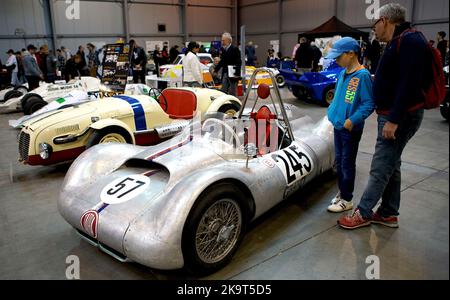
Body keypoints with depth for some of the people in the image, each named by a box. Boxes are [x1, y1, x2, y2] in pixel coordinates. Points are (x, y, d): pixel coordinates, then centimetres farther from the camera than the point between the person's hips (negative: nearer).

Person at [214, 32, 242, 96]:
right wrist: (216, 69, 13)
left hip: (233, 74, -7)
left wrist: (237, 73, -22)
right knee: (223, 91, 7)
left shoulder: (235, 49, -10)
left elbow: (239, 62, -15)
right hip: (225, 73, 7)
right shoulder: (223, 49, 9)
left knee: (233, 92, 1)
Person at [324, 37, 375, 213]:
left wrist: (353, 120, -27)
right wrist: (332, 112, 11)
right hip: (338, 126, 8)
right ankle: (342, 192, 33)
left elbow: (369, 104, -19)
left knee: (347, 164, 3)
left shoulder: (362, 76, -17)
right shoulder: (342, 74, 7)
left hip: (351, 129, -8)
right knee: (339, 161, 17)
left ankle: (346, 200, 16)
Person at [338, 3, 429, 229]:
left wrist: (394, 120, -26)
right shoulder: (398, 43, 16)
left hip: (401, 117, -10)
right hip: (391, 115, 10)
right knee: (391, 164, 14)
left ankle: (363, 213, 7)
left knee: (380, 168, -4)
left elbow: (410, 84, -24)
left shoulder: (410, 41, -16)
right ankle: (388, 214, 24)